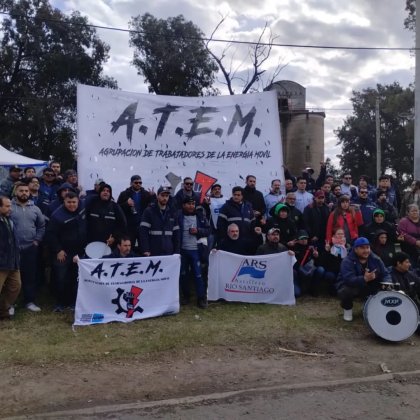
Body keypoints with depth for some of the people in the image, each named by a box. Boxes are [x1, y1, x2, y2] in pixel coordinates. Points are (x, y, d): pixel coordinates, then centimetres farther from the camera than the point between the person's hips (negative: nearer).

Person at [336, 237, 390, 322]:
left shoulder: (375, 259, -7)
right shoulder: (347, 262, -25)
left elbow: (385, 274, -6)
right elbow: (349, 279, -39)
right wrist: (364, 279, -56)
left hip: (369, 287, 5)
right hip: (351, 286, -5)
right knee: (345, 291, -37)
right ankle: (347, 309, -2)